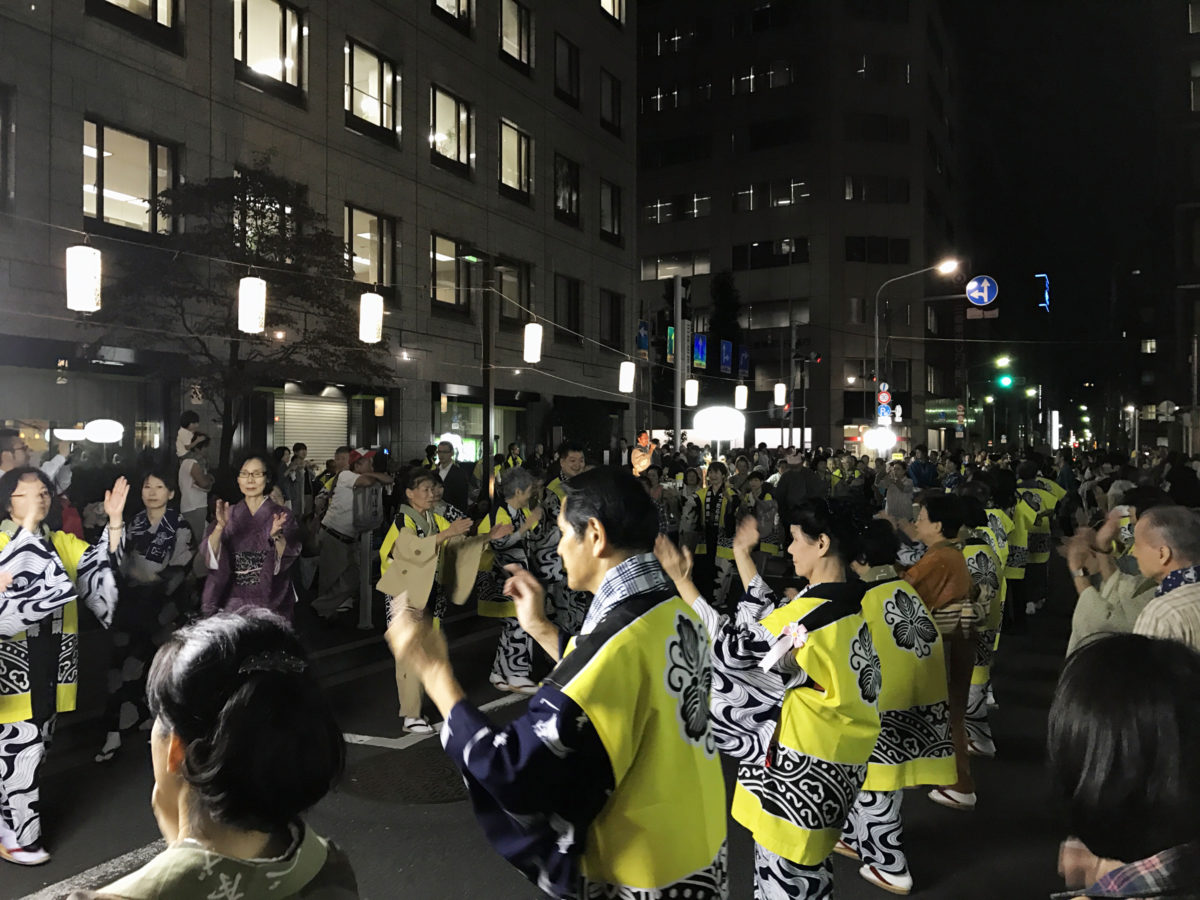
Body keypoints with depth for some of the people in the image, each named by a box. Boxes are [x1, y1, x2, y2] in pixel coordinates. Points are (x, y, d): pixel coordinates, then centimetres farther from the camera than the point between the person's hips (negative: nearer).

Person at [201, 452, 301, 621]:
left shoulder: (281, 515, 1)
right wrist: (220, 526, -23)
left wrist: (276, 536, -31)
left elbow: (288, 557, -12)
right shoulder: (229, 514, 7)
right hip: (232, 600, 2)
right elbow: (210, 556, -6)